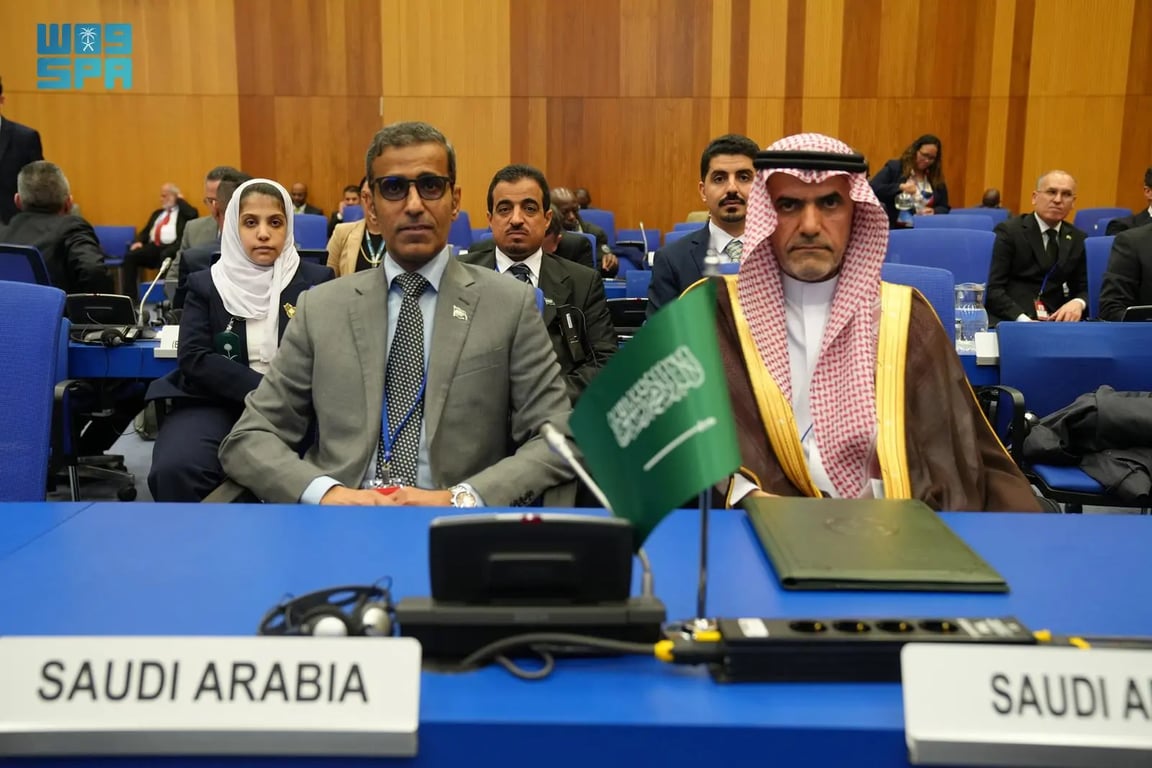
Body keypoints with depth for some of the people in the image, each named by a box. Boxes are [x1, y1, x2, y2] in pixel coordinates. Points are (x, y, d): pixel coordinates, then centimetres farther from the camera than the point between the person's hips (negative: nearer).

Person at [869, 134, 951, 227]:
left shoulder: (937, 178, 13)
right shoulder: (894, 168, 2)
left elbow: (944, 208, 15)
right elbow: (871, 190, -10)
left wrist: (934, 212, -7)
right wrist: (899, 187, -19)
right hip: (896, 228, -3)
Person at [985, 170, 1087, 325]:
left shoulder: (1078, 239, 14)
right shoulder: (1009, 231, -1)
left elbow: (1084, 288, 15)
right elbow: (994, 289, -9)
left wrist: (1078, 303, -10)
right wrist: (1023, 320, -23)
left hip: (1055, 321, 5)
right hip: (1009, 321, -5)